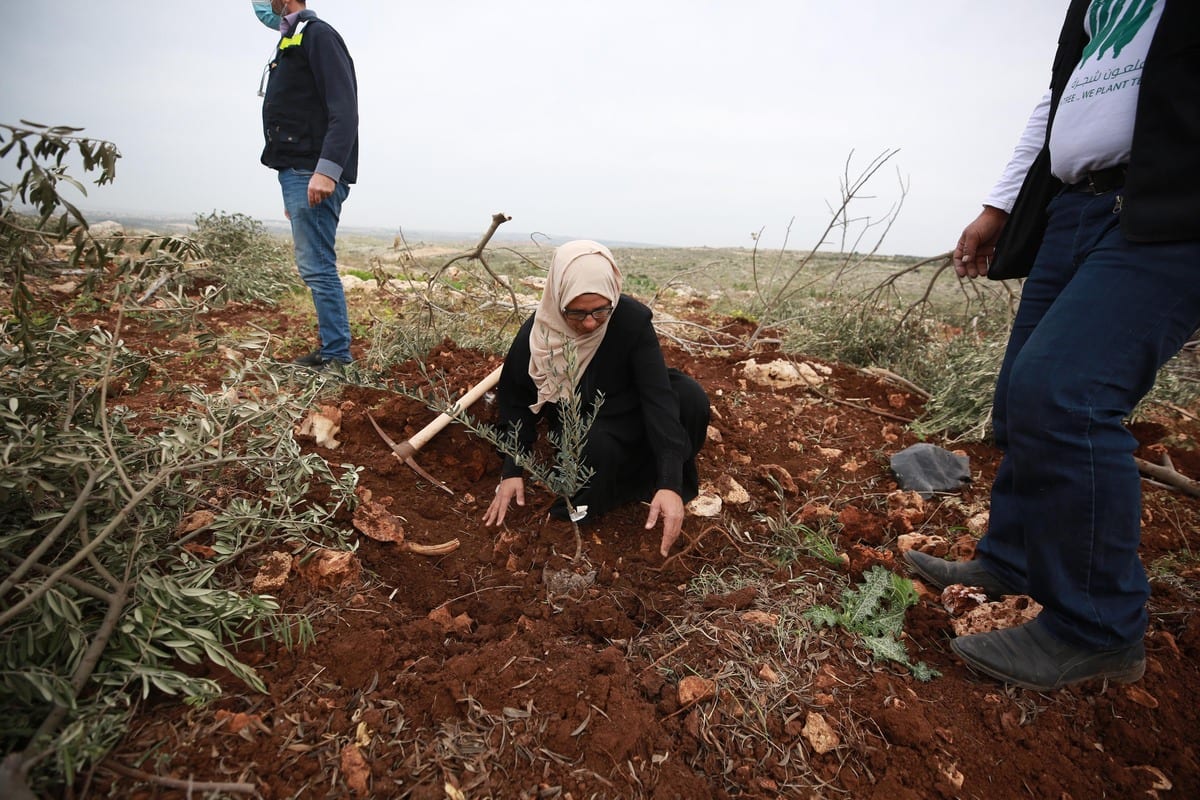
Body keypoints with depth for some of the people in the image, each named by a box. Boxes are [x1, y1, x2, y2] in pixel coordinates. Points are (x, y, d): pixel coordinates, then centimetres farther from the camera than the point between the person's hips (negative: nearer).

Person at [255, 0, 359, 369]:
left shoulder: (318, 35, -4)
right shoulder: (289, 42, 25)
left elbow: (344, 110, -16)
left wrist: (327, 170, -26)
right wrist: (293, 185, 20)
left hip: (315, 175, -10)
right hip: (296, 173, 10)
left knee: (316, 266, -11)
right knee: (314, 266, 8)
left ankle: (336, 355, -5)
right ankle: (333, 349, 13)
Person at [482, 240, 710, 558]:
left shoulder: (633, 318, -25)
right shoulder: (536, 334, -21)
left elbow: (658, 394, -32)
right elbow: (516, 401, -8)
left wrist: (669, 483, -41)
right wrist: (512, 470, -17)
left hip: (629, 418, 1)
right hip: (580, 432, -1)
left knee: (690, 397, -28)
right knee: (598, 448, -37)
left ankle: (651, 481, -8)